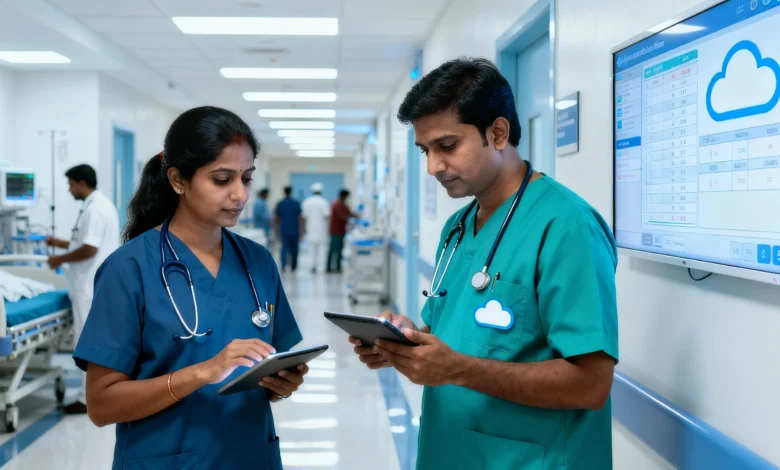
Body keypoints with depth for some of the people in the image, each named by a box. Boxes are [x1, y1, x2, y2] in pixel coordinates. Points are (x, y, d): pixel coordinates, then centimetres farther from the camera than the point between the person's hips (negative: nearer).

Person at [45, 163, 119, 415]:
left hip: (91, 288, -11)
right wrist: (61, 243, 20)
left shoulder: (94, 209, -17)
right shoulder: (102, 204, 16)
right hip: (100, 285, 11)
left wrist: (60, 259, -10)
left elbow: (89, 249, -23)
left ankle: (88, 398, 0)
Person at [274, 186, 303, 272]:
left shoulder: (280, 204, 0)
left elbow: (277, 218, 5)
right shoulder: (296, 203, -5)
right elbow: (300, 217, -6)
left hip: (284, 230, 0)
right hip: (294, 230, 0)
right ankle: (293, 267, 22)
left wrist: (278, 227, 21)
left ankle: (284, 265, -22)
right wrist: (301, 229, 0)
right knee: (294, 249, 12)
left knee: (284, 248, -1)